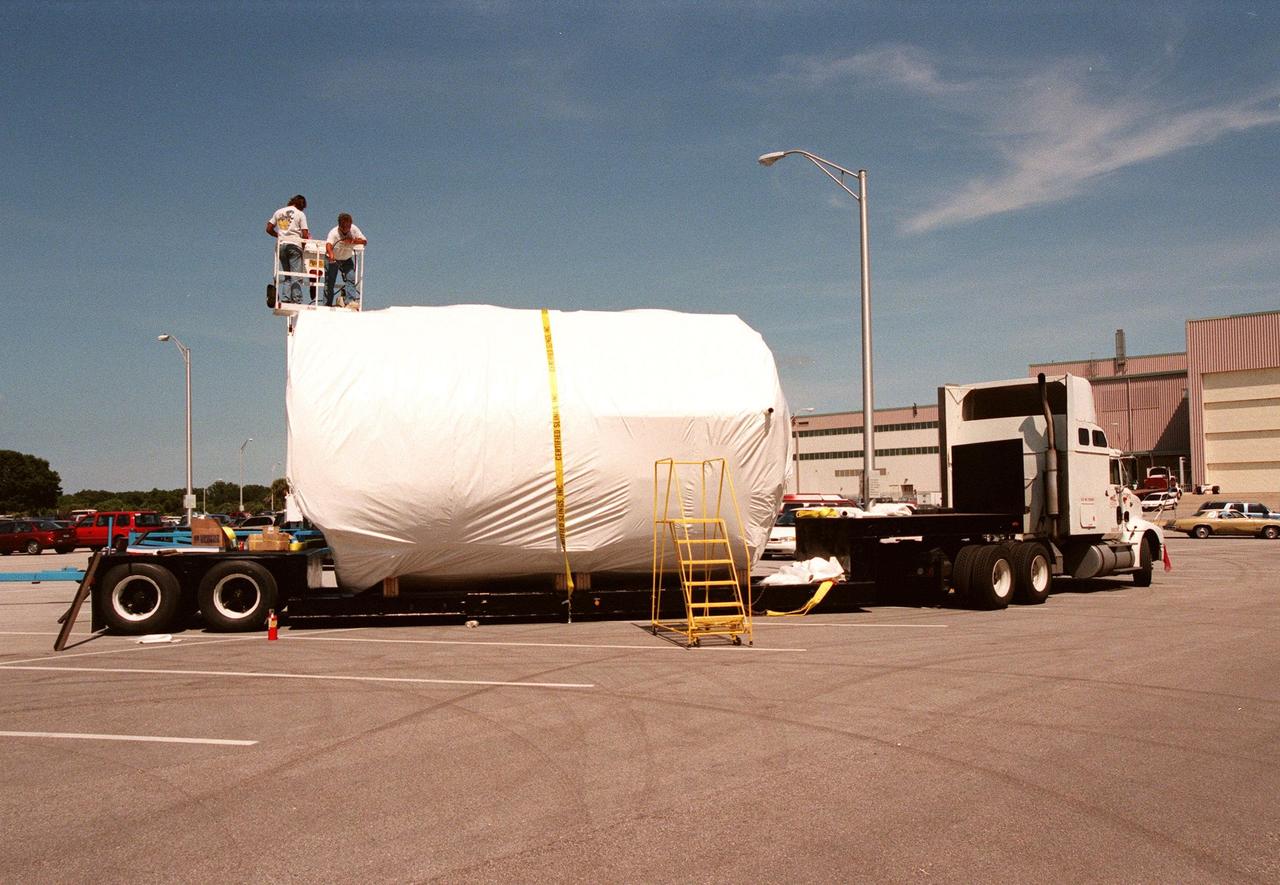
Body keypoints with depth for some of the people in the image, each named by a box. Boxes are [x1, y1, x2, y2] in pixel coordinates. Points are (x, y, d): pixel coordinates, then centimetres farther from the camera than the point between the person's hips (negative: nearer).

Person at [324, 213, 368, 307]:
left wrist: (353, 240, -33)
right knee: (329, 283, 0)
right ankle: (327, 305, 8)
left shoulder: (354, 229, -15)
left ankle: (352, 301, -20)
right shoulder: (334, 233, -28)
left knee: (350, 279, -16)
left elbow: (364, 241, -14)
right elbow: (328, 244, -46)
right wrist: (331, 254, -67)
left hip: (347, 259, 3)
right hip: (333, 259, -3)